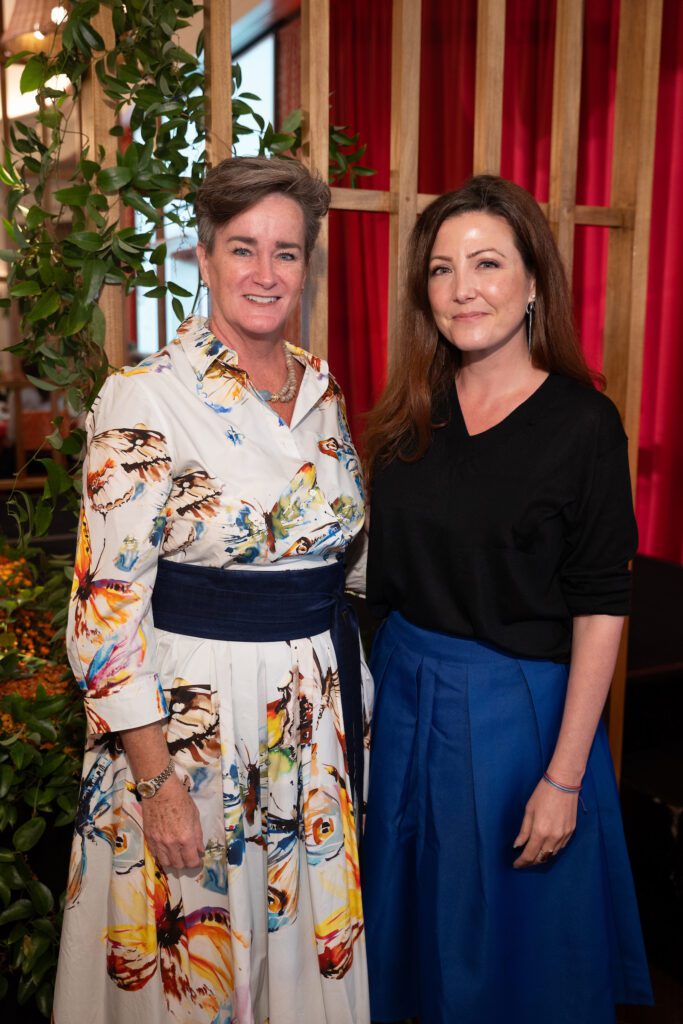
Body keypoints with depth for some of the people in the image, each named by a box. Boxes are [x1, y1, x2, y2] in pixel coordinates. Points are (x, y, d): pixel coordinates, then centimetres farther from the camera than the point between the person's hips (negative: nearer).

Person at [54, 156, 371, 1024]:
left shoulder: (322, 388, 5)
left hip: (322, 710, 6)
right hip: (193, 716, -5)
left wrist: (358, 705, 11)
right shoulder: (144, 397, -14)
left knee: (311, 937, 21)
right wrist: (155, 779, -15)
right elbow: (107, 602, -14)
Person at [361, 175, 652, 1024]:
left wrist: (565, 776, -15)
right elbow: (382, 572, 9)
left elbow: (600, 610, -14)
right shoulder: (411, 412, 1)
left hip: (516, 709, -5)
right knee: (412, 917, 23)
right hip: (403, 693, 5)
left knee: (506, 933, 16)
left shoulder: (581, 423, -14)